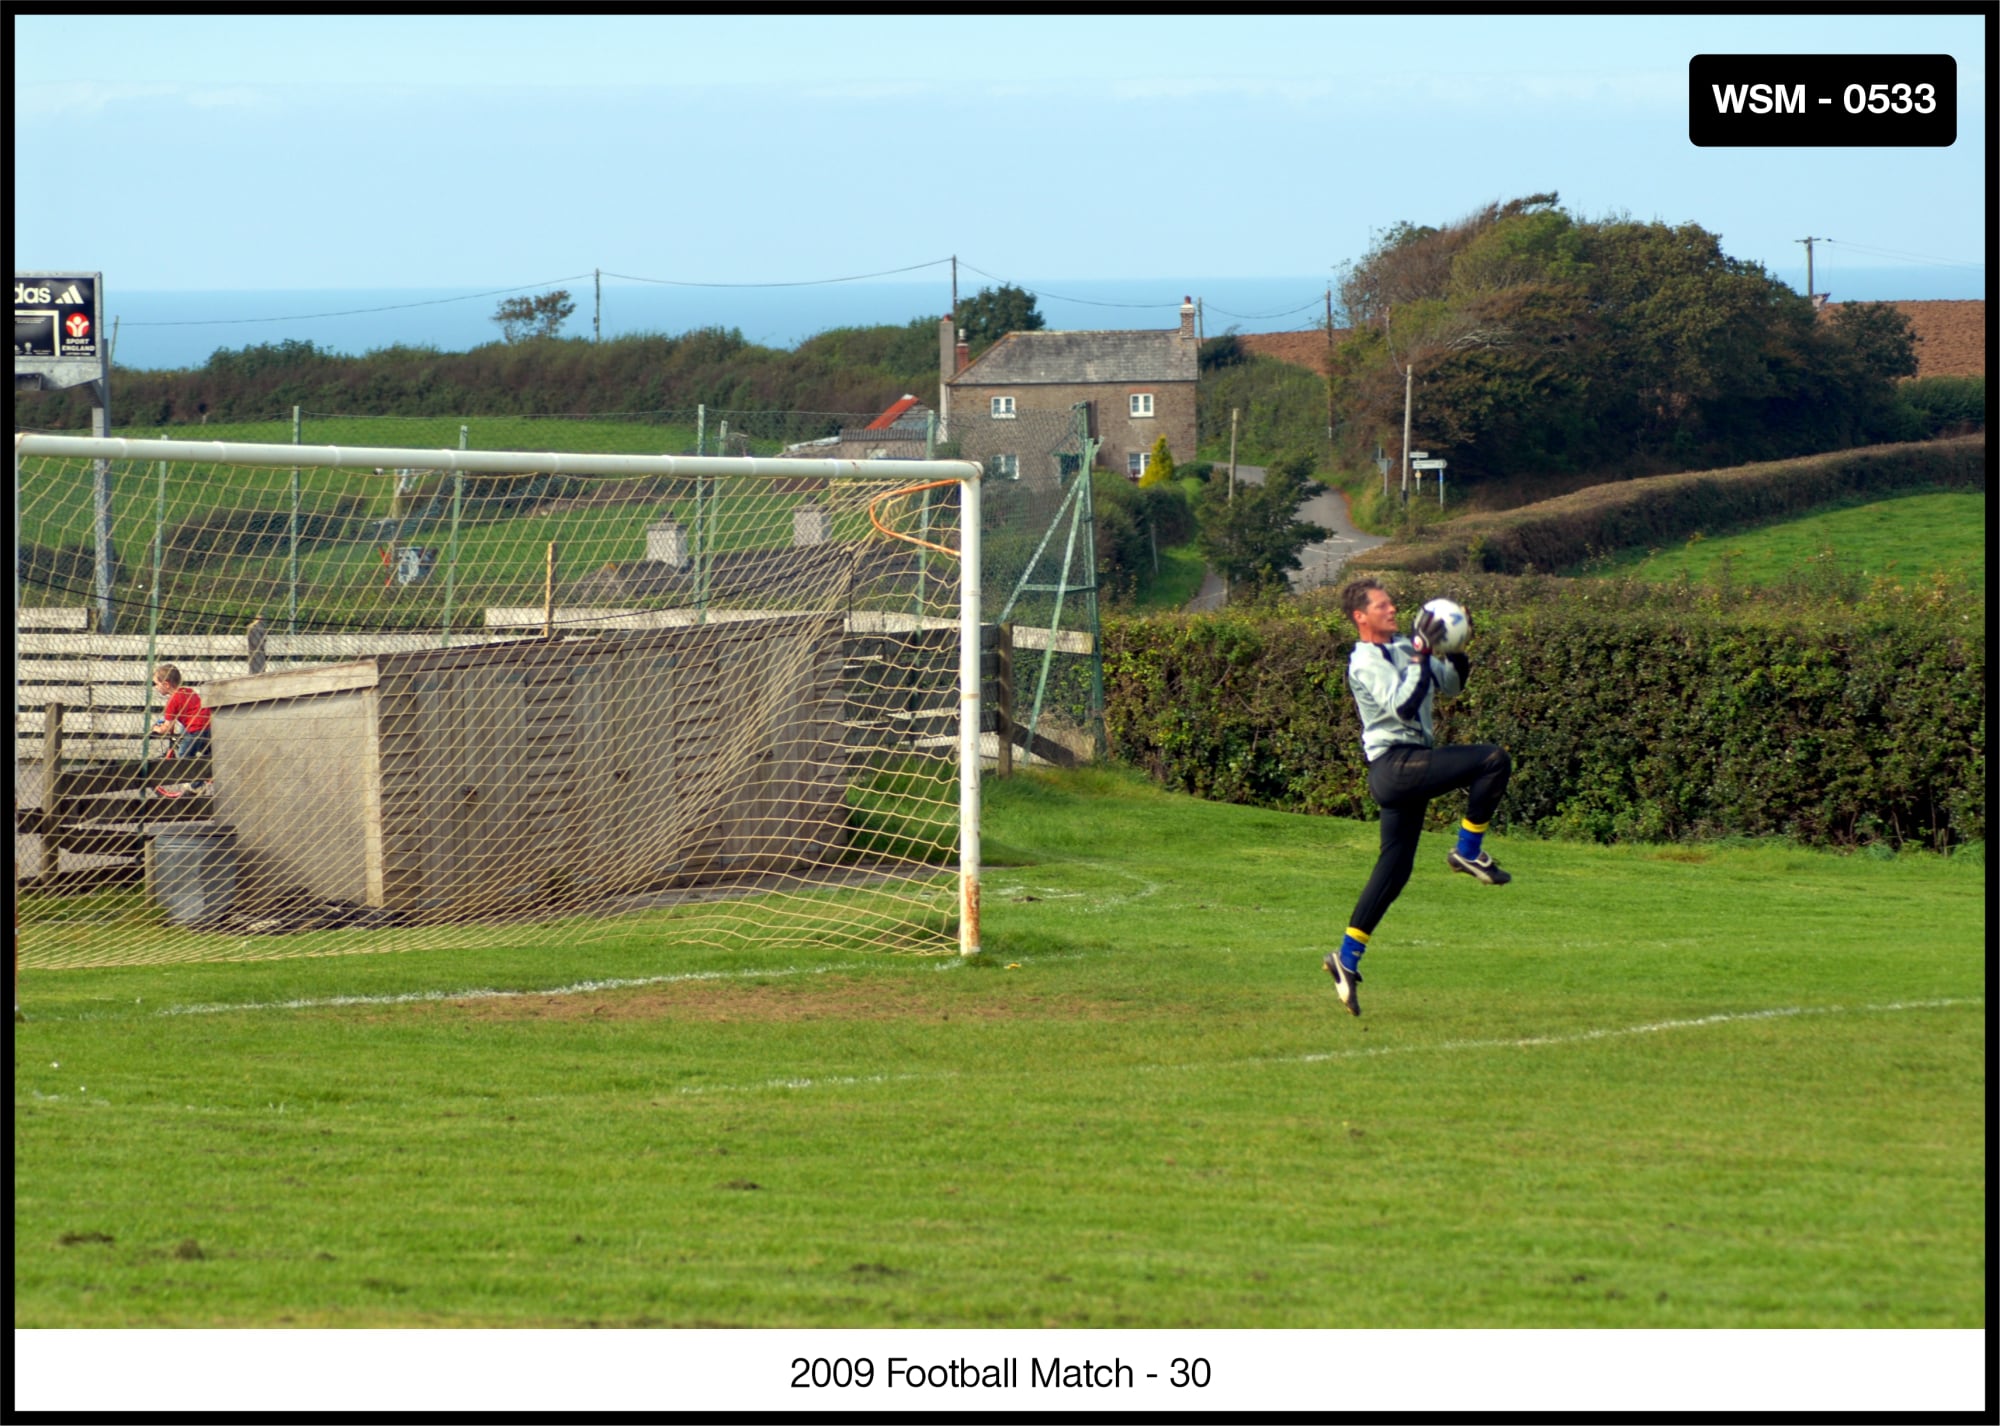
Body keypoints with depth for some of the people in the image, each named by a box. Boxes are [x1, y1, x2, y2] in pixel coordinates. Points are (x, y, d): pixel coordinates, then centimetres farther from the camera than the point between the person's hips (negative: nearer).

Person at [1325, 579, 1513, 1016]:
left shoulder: (1401, 649, 17)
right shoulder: (1367, 660, -10)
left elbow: (1450, 685, 25)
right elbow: (1403, 706, -23)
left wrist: (1456, 652, 6)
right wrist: (1421, 653, -22)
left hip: (1410, 767, 9)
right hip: (1394, 763, -9)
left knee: (1394, 868, 10)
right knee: (1493, 760, -18)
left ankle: (1347, 960, 13)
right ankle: (1468, 852, -9)